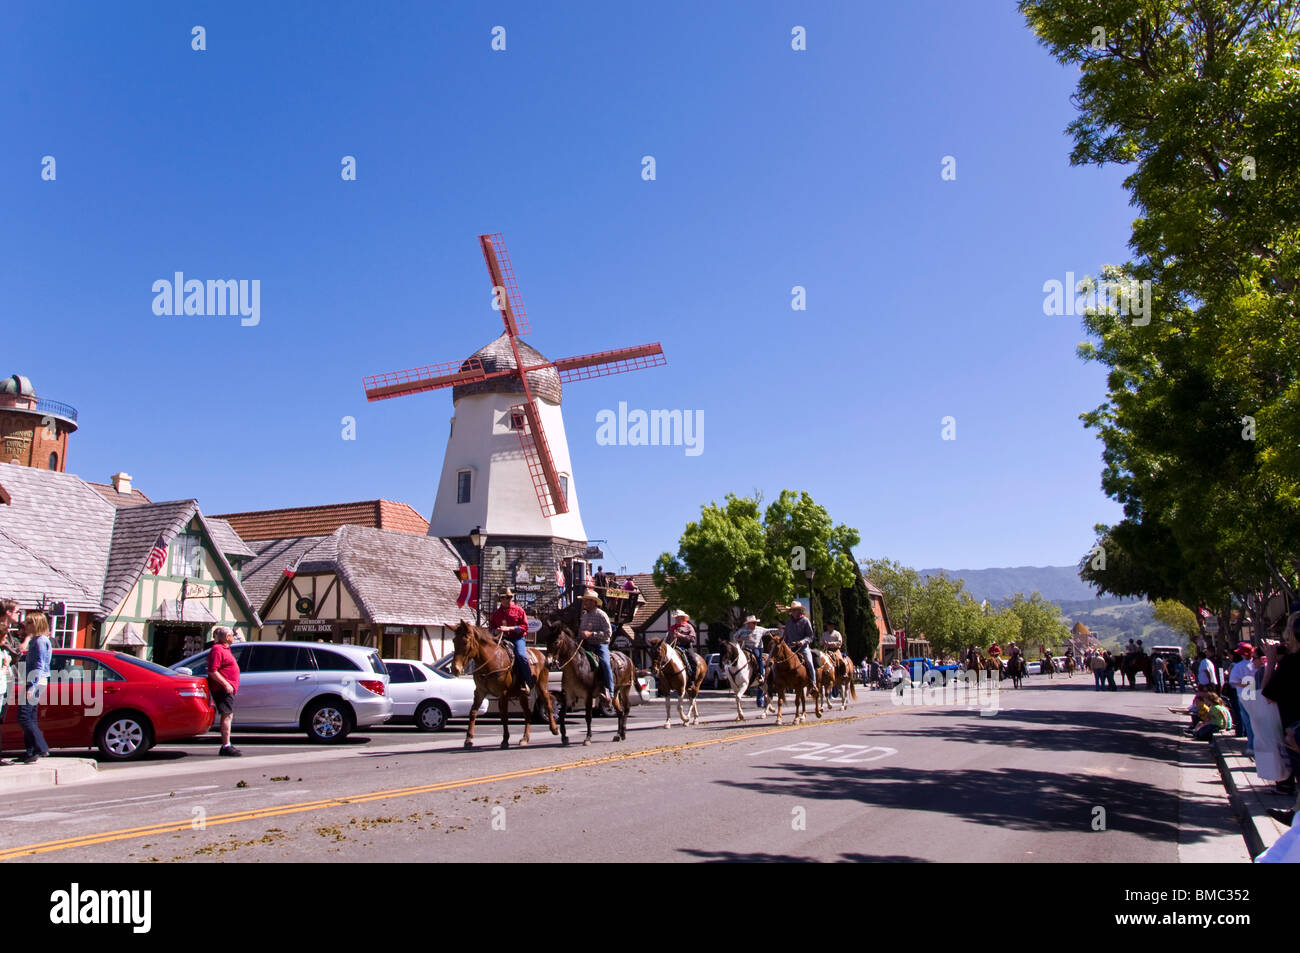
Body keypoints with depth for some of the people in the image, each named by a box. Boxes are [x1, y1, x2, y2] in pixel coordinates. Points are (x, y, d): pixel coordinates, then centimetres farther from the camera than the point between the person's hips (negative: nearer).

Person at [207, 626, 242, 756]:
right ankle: (226, 746, -13)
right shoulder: (217, 649, -12)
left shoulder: (225, 649, 21)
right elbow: (212, 671, -21)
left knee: (228, 716, 12)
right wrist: (226, 684, -24)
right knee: (227, 716, -12)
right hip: (223, 689, -11)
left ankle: (226, 746, 17)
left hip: (228, 688, 11)